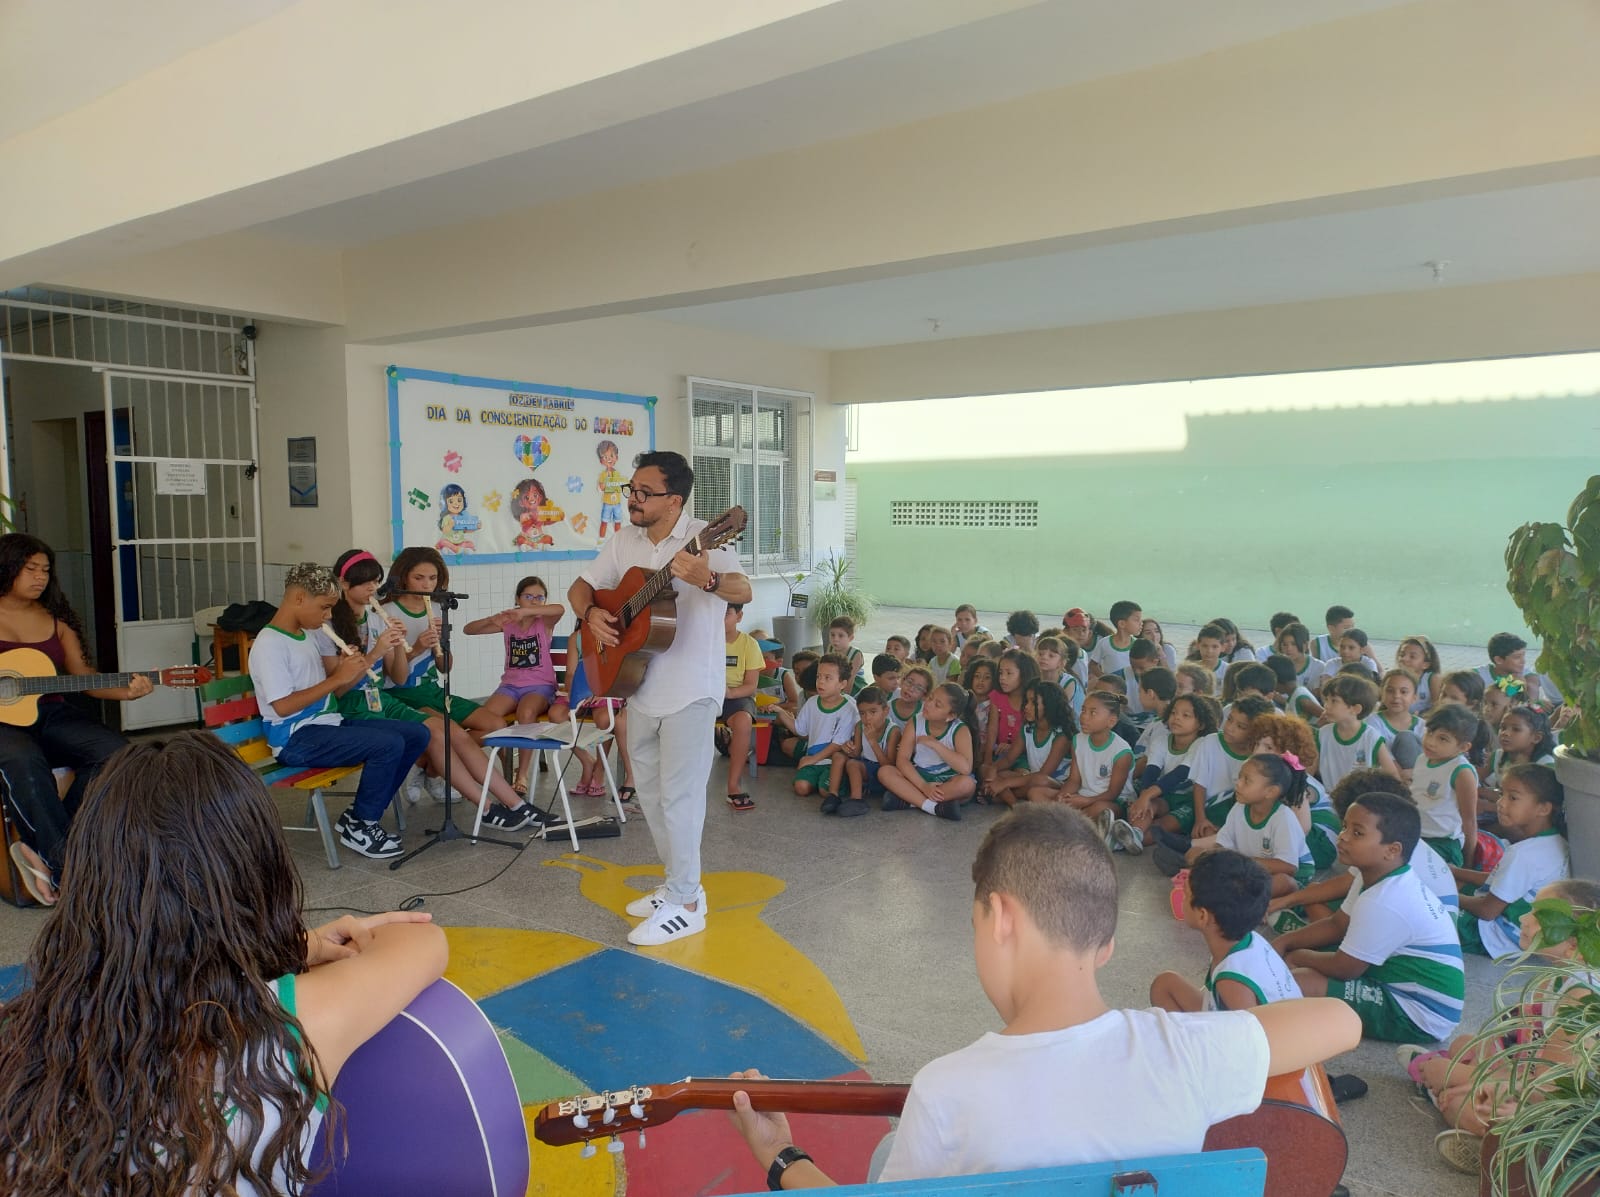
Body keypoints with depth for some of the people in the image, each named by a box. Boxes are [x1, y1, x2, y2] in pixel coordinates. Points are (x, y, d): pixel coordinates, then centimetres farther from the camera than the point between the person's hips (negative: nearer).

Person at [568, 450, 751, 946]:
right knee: (649, 791, 16)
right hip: (641, 684, 8)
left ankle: (686, 904, 10)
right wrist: (591, 613, -10)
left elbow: (743, 591, -31)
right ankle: (680, 882, 32)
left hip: (691, 690, -8)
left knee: (678, 794, -4)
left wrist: (707, 579, -52)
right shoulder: (624, 541, 6)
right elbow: (581, 587, 13)